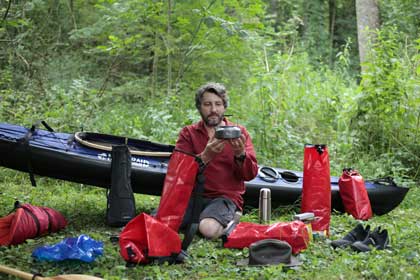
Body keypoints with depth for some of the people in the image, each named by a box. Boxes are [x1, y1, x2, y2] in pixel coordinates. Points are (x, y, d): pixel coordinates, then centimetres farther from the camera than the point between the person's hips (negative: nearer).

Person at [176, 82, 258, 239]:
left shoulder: (239, 132, 9)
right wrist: (206, 156, -23)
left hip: (225, 197, -1)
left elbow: (251, 174, 1)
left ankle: (230, 220, -1)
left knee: (209, 229, -33)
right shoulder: (188, 133, 10)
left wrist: (240, 155, -20)